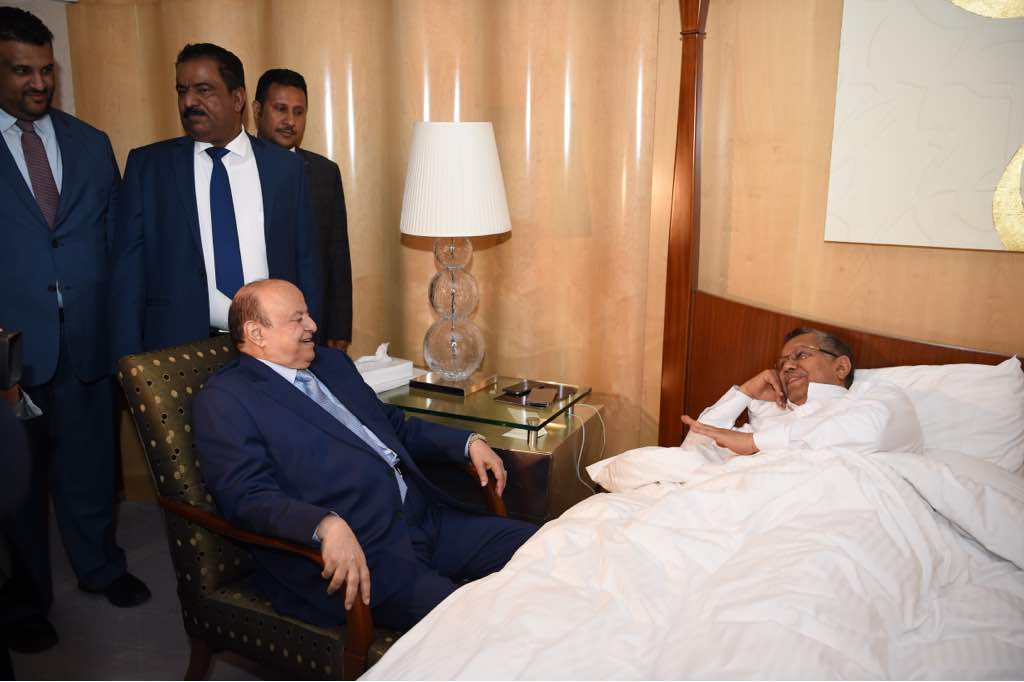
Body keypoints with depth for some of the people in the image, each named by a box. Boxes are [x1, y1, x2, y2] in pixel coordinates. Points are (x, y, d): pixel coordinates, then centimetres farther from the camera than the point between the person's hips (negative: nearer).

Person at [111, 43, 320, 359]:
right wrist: (131, 365, -4)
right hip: (180, 347, 0)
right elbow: (129, 268, 1)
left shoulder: (285, 166, 3)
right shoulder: (147, 165, 2)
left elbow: (305, 263, 5)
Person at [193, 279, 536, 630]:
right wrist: (327, 526, -32)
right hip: (354, 550, -8)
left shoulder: (332, 361, 21)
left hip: (426, 519, 8)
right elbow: (248, 497, -15)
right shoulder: (223, 401, -3)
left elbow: (395, 425, 29)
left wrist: (468, 442, 15)